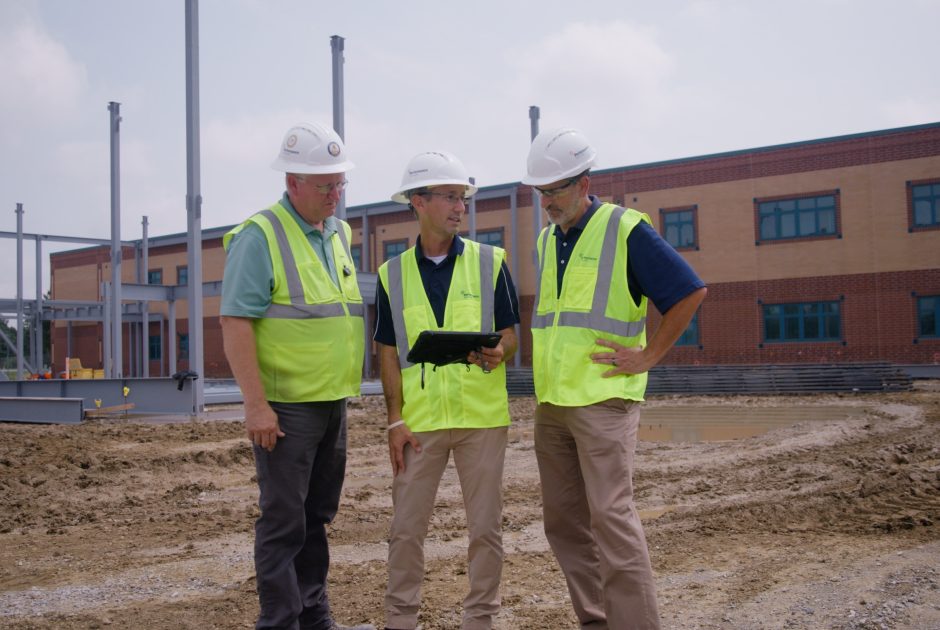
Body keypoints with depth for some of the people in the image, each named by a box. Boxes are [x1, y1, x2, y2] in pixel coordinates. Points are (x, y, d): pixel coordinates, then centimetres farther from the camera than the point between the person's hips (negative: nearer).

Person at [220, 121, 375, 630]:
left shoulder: (339, 235, 13)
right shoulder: (259, 236, -10)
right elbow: (235, 322, -16)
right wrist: (256, 403, -21)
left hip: (333, 402, 8)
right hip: (285, 406, -7)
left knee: (317, 515, 15)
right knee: (283, 521, -1)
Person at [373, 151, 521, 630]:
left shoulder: (490, 262, 3)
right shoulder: (392, 275, 6)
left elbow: (510, 335, 4)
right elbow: (389, 353, 6)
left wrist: (497, 353, -20)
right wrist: (395, 419, -3)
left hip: (482, 414, 0)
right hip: (420, 418, 1)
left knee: (484, 527, 6)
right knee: (406, 527, 5)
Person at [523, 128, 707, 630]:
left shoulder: (625, 230, -8)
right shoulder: (547, 240, 14)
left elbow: (691, 292, -11)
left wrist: (648, 356, -11)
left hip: (603, 400, -7)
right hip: (550, 402, 8)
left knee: (611, 516, -10)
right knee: (563, 520, 10)